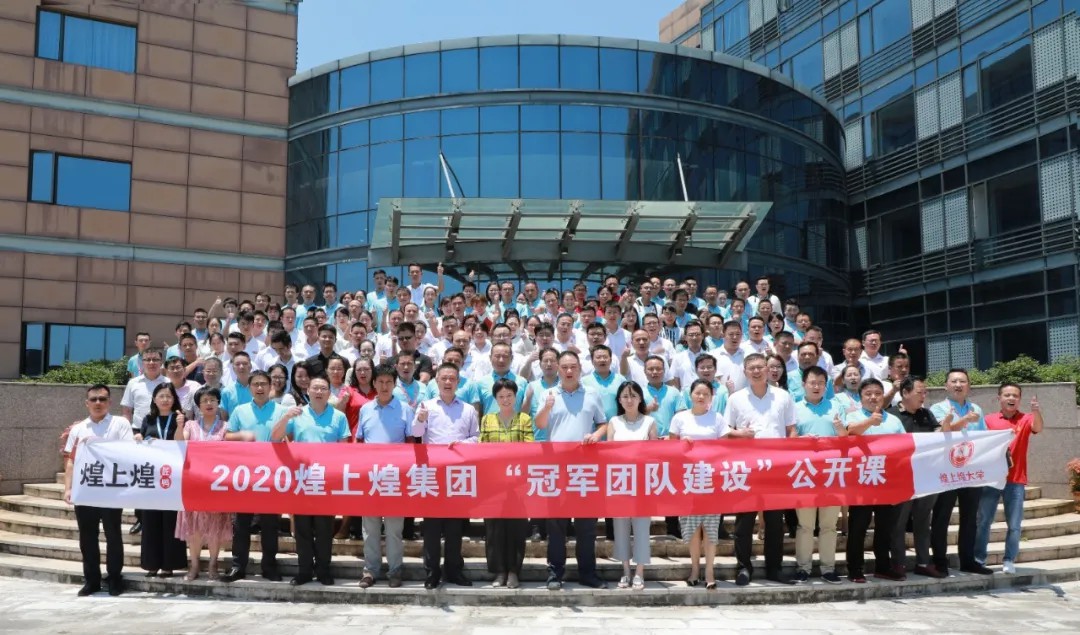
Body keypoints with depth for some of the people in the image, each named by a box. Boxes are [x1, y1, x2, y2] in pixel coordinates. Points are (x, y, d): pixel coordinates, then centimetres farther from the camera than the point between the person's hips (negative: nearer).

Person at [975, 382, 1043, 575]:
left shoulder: (1025, 419, -1)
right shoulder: (989, 420, 2)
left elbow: (1038, 428, -22)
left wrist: (1036, 411, -41)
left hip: (1015, 481, -1)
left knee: (1014, 524, 3)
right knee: (983, 521, 5)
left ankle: (1009, 561, 14)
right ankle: (979, 559, 14)